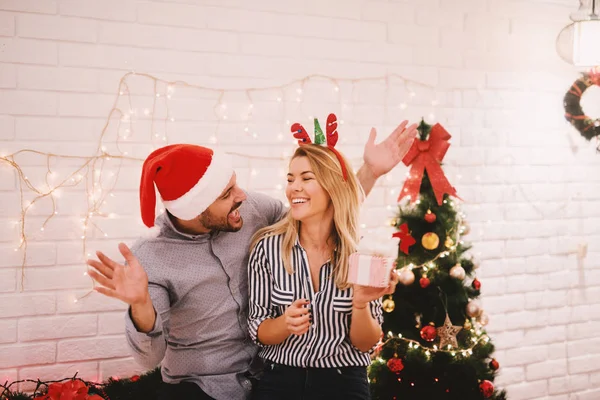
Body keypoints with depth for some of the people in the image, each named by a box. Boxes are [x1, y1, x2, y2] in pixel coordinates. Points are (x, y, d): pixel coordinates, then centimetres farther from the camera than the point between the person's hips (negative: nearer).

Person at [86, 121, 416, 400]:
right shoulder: (149, 257, -15)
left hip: (267, 373, 4)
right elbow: (150, 357, -19)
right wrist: (141, 304, -39)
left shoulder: (255, 209, -5)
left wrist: (370, 172, -2)